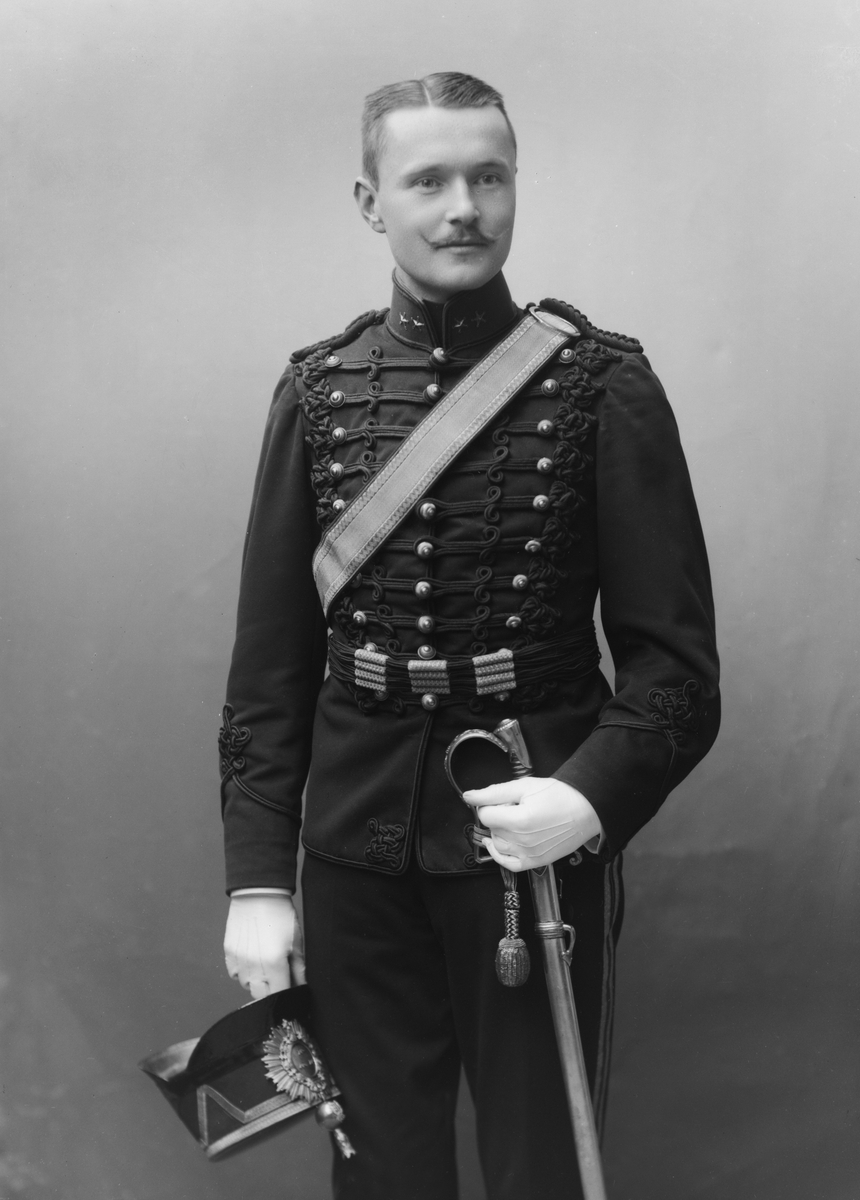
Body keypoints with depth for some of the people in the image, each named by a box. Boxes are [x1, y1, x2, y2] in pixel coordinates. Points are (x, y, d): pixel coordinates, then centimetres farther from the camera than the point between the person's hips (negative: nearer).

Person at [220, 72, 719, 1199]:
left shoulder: (602, 383, -5)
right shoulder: (317, 388, 3)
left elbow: (675, 653, -7)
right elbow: (271, 655, 4)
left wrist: (592, 794, -24)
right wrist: (256, 876, 0)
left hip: (538, 836, -2)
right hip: (354, 850, 3)